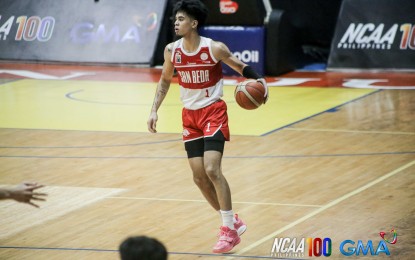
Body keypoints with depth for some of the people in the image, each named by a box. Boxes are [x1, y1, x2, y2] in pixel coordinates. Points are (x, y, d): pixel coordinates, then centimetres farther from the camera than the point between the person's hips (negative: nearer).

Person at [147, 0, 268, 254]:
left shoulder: (215, 49, -16)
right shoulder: (172, 50, -3)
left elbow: (241, 67, -3)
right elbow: (165, 80, 13)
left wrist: (259, 80, -22)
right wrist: (154, 110, 6)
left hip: (213, 112, -5)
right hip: (190, 116, 5)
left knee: (212, 170, -19)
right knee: (199, 177, 3)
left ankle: (230, 230, -9)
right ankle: (232, 222, 21)